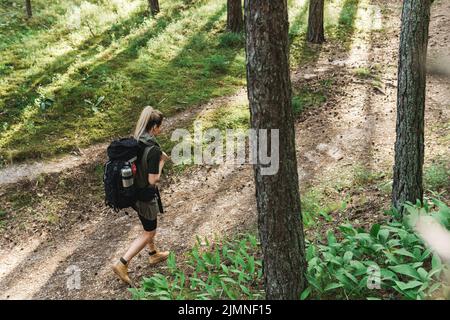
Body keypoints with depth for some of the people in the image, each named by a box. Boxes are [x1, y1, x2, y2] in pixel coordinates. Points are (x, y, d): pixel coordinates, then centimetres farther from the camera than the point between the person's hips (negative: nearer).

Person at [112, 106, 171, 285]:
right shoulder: (153, 150, -27)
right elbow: (153, 180, -25)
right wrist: (161, 162, -13)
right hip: (146, 195, -8)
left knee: (149, 225, 30)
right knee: (148, 233, 12)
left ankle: (153, 254, 49)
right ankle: (122, 264, 10)